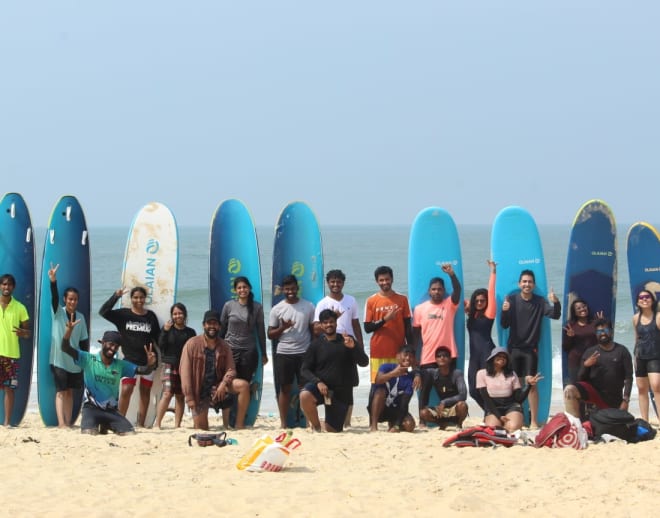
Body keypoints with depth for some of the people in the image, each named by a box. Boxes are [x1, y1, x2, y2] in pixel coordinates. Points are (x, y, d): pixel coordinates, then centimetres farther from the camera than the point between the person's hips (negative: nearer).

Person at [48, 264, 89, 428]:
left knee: (70, 392, 8)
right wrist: (53, 281, -38)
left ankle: (68, 423, 11)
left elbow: (84, 340, 9)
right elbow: (54, 297, -22)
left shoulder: (80, 317, 6)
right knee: (61, 391, -7)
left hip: (74, 360, 4)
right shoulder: (58, 312, -4)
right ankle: (61, 423, -13)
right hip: (59, 359, -4)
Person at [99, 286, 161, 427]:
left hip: (148, 361, 3)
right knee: (126, 390, -11)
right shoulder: (123, 314, 0)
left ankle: (141, 423, 12)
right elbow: (103, 312, -12)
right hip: (130, 359, -3)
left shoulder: (151, 316, 6)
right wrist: (115, 296, -20)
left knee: (145, 392, 6)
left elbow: (157, 337, 10)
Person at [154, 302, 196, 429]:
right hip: (170, 365, -3)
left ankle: (177, 425, 8)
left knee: (180, 396, 5)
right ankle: (157, 423, -16)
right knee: (167, 393, -15)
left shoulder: (190, 332, 9)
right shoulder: (167, 329, 5)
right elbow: (160, 345, -5)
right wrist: (165, 331, -16)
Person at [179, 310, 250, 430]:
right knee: (201, 429, -5)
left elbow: (231, 370, -1)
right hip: (199, 390, -2)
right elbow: (185, 372, -11)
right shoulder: (192, 344, -9)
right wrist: (189, 398, -16)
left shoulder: (224, 347, 2)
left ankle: (239, 427, -21)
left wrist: (223, 384, -24)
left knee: (244, 385, -25)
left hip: (217, 386, 2)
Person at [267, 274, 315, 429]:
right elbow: (270, 335, 5)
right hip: (283, 353, 0)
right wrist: (282, 328, -13)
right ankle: (283, 423, 9)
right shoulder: (277, 309, 4)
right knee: (285, 388, 4)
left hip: (304, 352, 0)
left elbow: (314, 330, 7)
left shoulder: (308, 306, 5)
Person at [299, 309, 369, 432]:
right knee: (305, 395, -35)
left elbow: (364, 362, -6)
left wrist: (353, 347, -25)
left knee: (332, 430, 1)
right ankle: (316, 426, -10)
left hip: (342, 393, 1)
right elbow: (305, 370, 2)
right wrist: (317, 382, -18)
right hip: (321, 386, -1)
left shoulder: (347, 341, 3)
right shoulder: (316, 344, 2)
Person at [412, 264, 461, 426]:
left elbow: (457, 290, -17)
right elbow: (415, 333, 8)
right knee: (425, 389, 3)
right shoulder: (420, 309, 4)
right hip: (427, 357, 0)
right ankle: (422, 420, 8)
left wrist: (451, 274, -33)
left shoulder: (450, 305, 2)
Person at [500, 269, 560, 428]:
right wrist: (504, 311, -25)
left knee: (531, 384, -5)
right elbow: (504, 325, -4)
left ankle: (534, 420, -2)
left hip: (531, 349, -1)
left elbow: (555, 315, -12)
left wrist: (556, 303, -33)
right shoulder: (511, 300, -1)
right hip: (513, 348, 1)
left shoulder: (539, 302, 0)